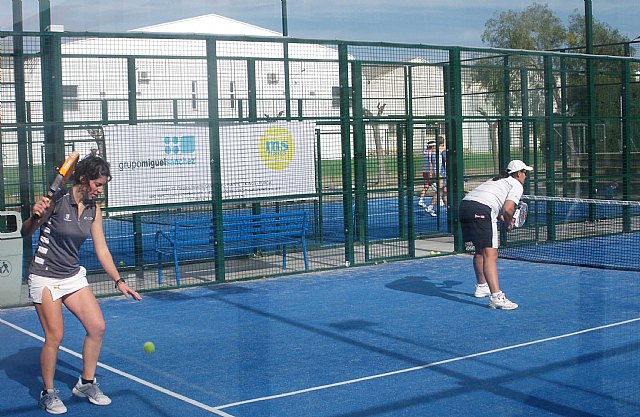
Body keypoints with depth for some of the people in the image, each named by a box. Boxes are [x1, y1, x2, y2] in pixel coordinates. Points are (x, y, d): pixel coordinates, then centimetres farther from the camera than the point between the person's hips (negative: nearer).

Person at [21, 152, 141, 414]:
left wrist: (119, 282, -1)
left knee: (97, 327, -2)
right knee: (54, 336, -7)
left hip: (73, 275, 6)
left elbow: (102, 250, 5)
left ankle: (86, 384, 16)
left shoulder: (93, 209, 2)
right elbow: (26, 233, -7)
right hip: (45, 277, -6)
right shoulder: (56, 200, -16)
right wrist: (35, 216, -29)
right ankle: (48, 393, 13)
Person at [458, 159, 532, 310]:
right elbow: (507, 209, -8)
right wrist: (509, 224, 10)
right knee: (490, 255, -14)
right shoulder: (516, 185, 7)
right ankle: (496, 296, -23)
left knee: (480, 250, 25)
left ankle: (481, 287, 40)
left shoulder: (497, 180, 32)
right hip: (481, 210, -9)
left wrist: (502, 218, 26)